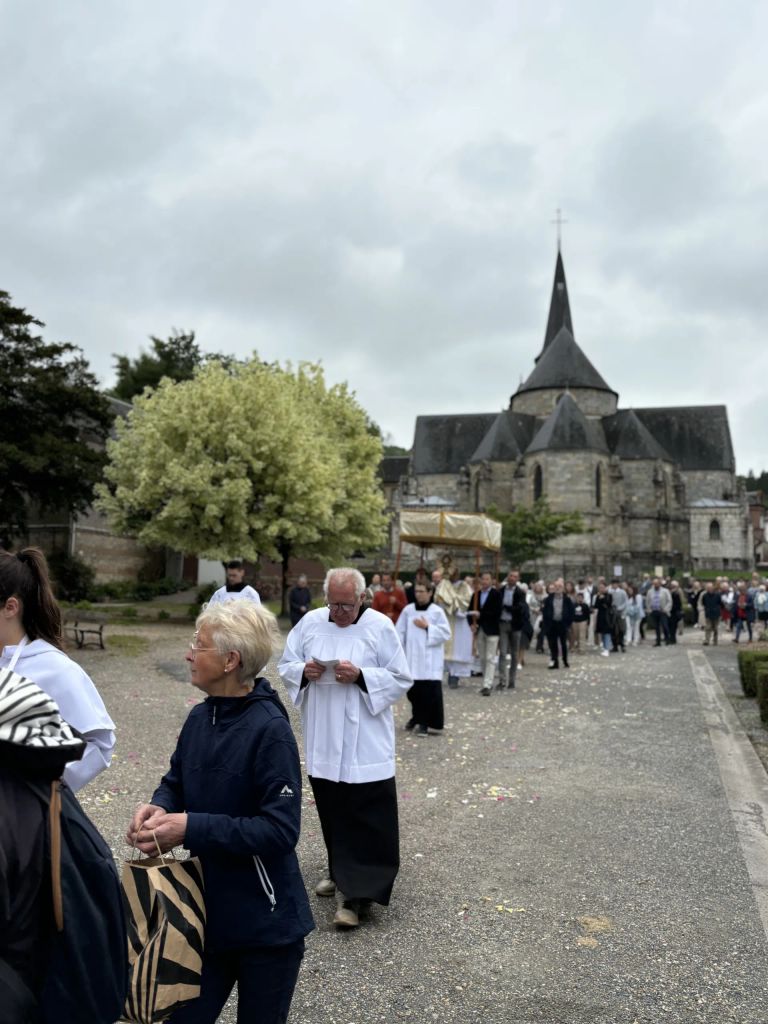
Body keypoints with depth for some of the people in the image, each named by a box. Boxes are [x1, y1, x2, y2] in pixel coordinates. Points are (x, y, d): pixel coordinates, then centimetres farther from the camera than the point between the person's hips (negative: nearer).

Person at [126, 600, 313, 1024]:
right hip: (206, 910, 6)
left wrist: (192, 828, -27)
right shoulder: (199, 717, -1)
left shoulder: (270, 730, -23)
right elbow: (176, 781, 13)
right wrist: (158, 807, -10)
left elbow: (280, 829, -25)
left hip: (265, 924, -6)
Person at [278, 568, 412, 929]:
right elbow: (285, 666, 9)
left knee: (365, 818, -5)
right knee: (332, 812, 17)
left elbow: (401, 680, -7)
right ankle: (341, 872, 37)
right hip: (322, 742, 4)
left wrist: (361, 676, -21)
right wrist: (303, 671, -13)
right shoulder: (310, 622, 2)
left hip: (365, 745, -4)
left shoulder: (380, 626, -8)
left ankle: (354, 894, 3)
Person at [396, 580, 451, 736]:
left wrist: (427, 627, -13)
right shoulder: (408, 610, 4)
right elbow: (400, 632, 6)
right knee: (413, 691, 11)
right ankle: (417, 716, 34)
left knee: (429, 692, -6)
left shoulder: (437, 611, -4)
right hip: (411, 658, 3)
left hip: (430, 660, -3)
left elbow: (446, 634, -6)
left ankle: (424, 722, 7)